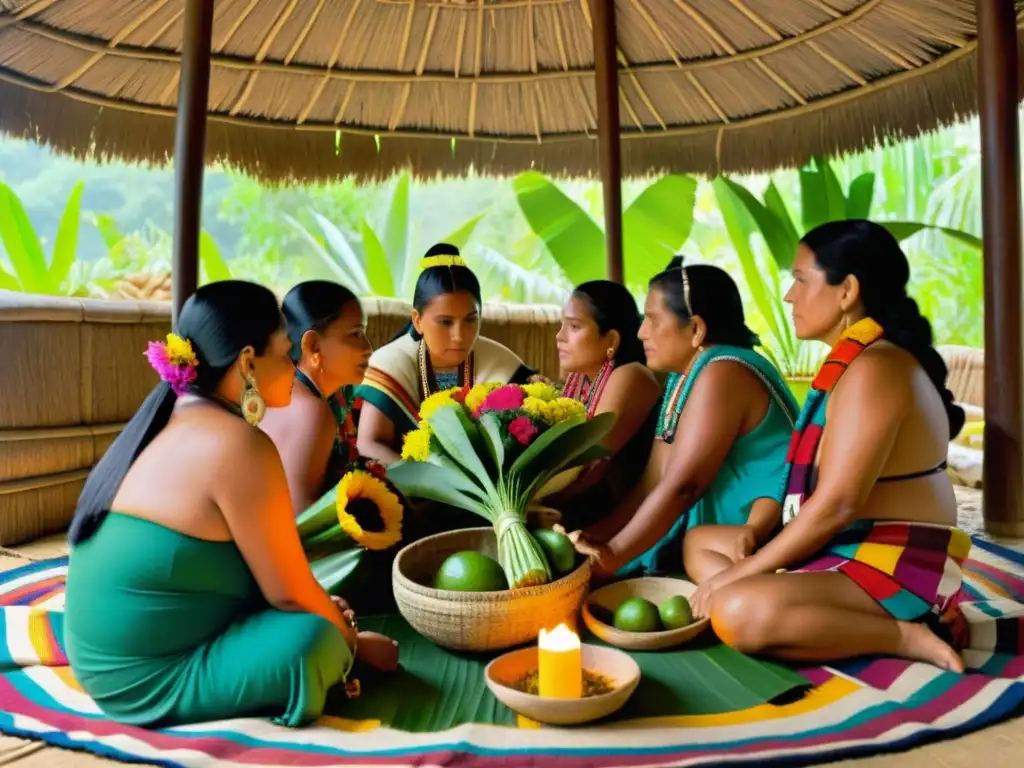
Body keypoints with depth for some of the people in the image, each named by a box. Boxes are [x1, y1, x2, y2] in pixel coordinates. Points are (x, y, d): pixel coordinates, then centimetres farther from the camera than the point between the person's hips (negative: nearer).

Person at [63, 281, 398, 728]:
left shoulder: (171, 419, 4)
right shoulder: (237, 444, -24)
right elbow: (289, 593, -18)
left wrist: (321, 608, 12)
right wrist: (354, 643, 0)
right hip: (148, 677, -9)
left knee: (317, 610, 14)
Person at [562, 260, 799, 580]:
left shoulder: (722, 374, -18)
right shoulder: (684, 379, 10)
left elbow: (682, 486, -23)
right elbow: (654, 483, 6)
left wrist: (612, 555, -20)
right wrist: (596, 535, -2)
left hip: (768, 534, -10)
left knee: (697, 545, -34)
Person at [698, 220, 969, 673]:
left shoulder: (874, 368, -19)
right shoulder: (857, 362, 11)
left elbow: (836, 505, -24)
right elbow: (819, 490, 12)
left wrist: (741, 572, -16)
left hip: (898, 569, -11)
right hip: (858, 550, 11)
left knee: (736, 613, -31)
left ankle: (909, 636, -11)